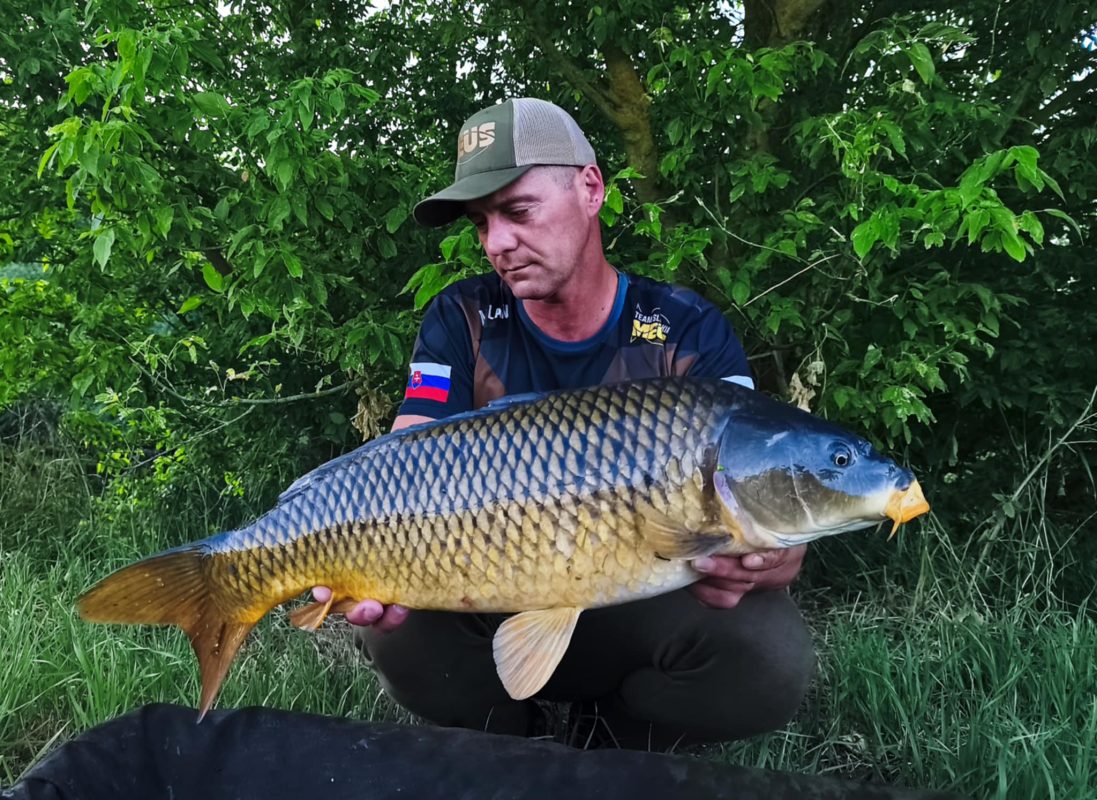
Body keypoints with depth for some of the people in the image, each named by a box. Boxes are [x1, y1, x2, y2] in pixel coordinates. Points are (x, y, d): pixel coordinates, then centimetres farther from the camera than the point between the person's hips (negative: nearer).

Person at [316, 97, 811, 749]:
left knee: (772, 656, -30)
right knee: (398, 613, -31)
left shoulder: (689, 332, -9)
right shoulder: (463, 322, -4)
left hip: (639, 614, 0)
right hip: (494, 605, 1)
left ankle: (616, 743, 4)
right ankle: (504, 743, 3)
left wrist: (756, 561, -42)